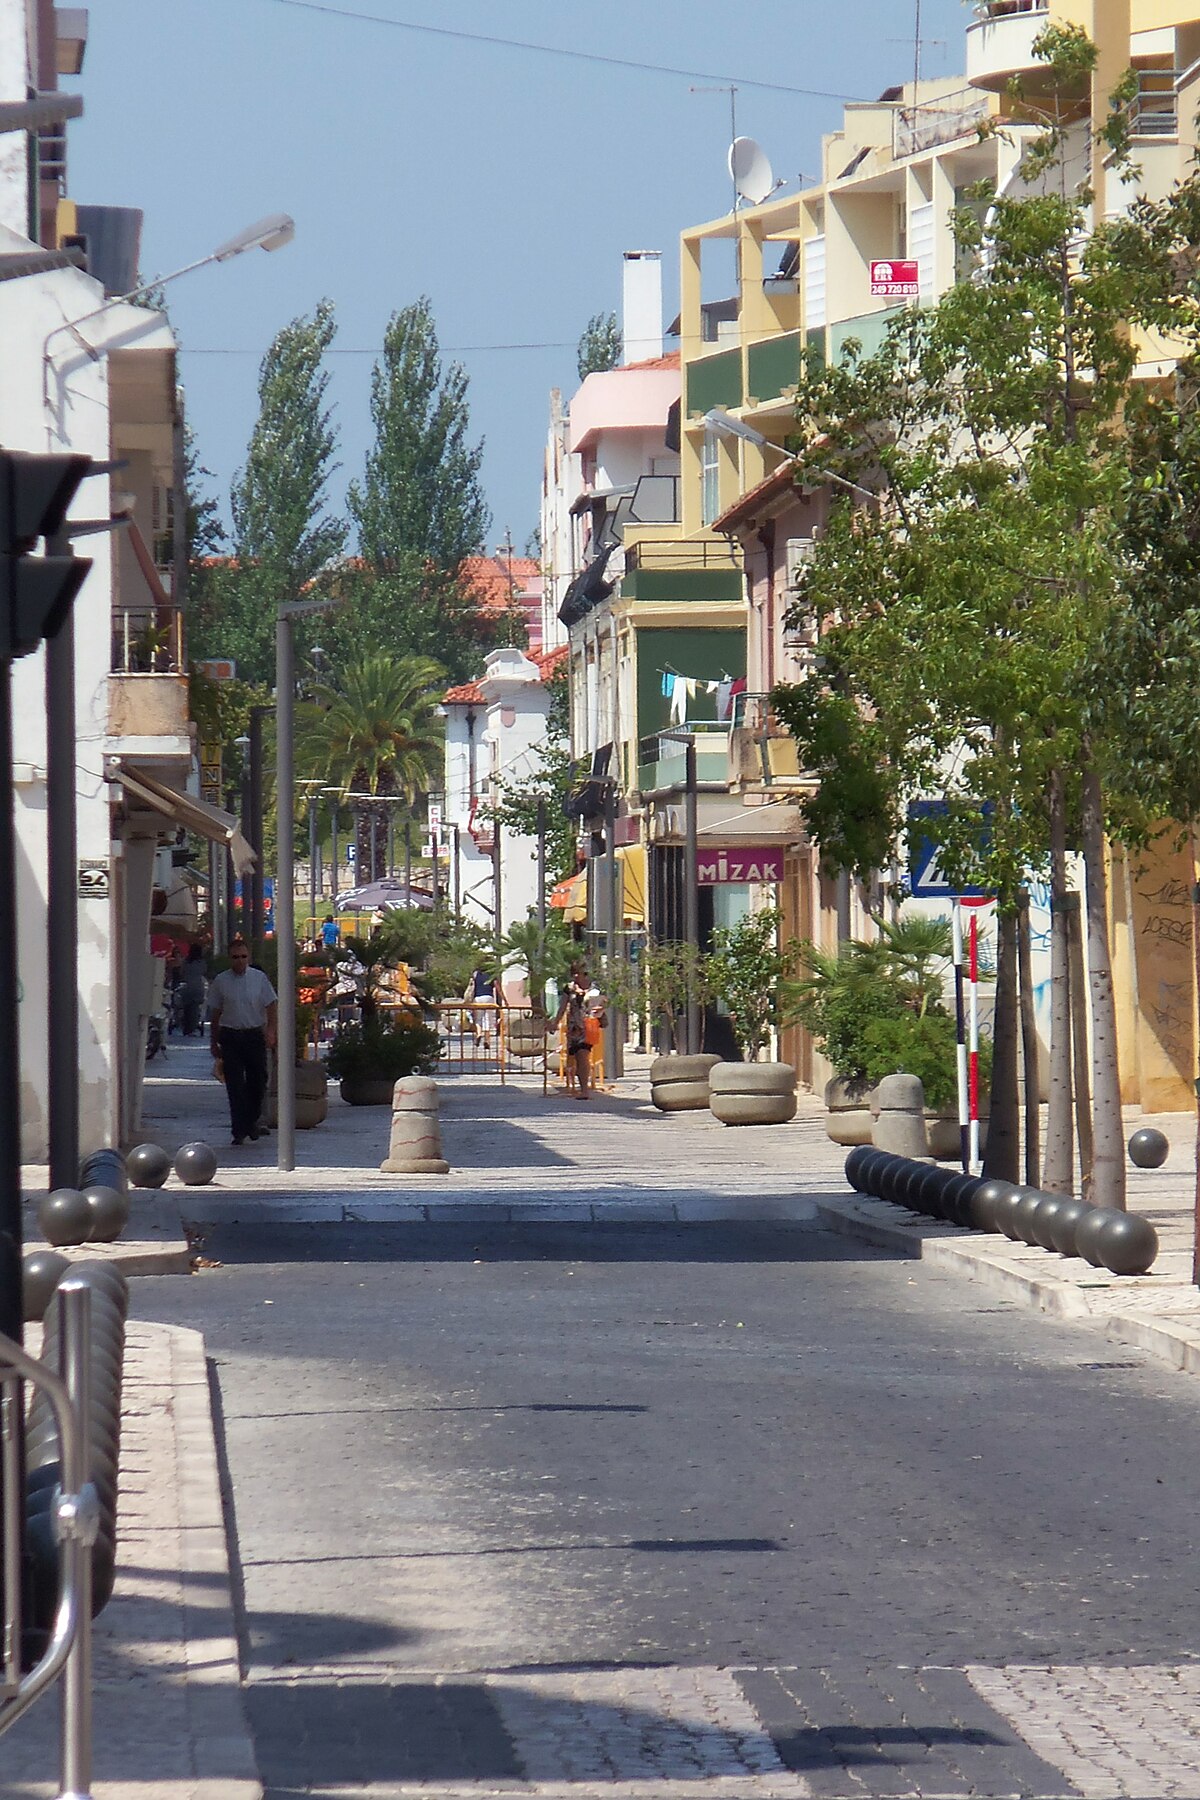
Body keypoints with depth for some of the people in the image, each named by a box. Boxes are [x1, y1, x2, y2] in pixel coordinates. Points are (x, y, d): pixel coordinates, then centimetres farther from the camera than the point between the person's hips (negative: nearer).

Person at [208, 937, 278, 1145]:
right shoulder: (221, 981, 2)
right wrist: (215, 1042, 9)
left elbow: (272, 1007, 4)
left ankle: (251, 1123, 27)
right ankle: (239, 1130, -1)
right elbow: (215, 1013, 8)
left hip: (255, 1035, 1)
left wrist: (272, 1031, -11)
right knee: (235, 1085, -3)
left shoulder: (259, 978, 3)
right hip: (230, 1037, -1)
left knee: (258, 1081, 6)